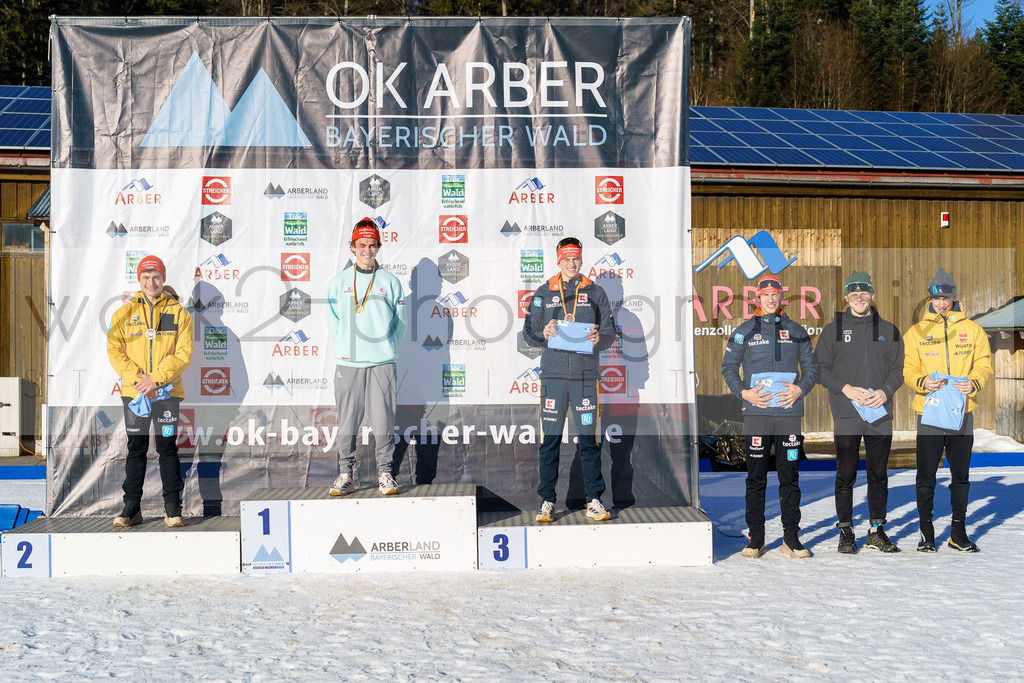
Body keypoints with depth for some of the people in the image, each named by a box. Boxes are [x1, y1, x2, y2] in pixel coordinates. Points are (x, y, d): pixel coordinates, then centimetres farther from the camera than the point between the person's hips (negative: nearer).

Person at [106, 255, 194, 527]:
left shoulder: (179, 313, 3)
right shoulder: (124, 313, 8)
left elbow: (183, 353, -4)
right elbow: (115, 351, 2)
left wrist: (156, 379, -14)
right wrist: (138, 378, -11)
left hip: (167, 391, -1)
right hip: (133, 391, 2)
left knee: (167, 448, -1)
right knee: (136, 449, 6)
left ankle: (172, 507, 6)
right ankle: (132, 508, 12)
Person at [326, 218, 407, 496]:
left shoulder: (390, 282, 7)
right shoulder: (338, 282, 9)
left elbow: (399, 322, 11)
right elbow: (332, 320, 14)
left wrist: (388, 348, 5)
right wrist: (347, 345, 6)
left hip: (382, 363, -1)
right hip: (347, 363, 1)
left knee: (383, 421, -2)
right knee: (347, 422, 2)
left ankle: (385, 473, 8)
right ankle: (346, 474, 11)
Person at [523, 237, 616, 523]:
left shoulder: (595, 293, 11)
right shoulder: (544, 293, 11)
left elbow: (610, 333, 10)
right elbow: (528, 332, 10)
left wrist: (599, 338, -13)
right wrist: (544, 334, -12)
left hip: (586, 375, 0)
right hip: (553, 374, 0)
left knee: (589, 440, 1)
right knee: (549, 440, 0)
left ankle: (594, 501, 9)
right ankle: (547, 502, 8)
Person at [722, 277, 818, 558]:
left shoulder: (796, 331, 11)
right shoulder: (744, 331, 6)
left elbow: (811, 366, 15)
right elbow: (728, 367, 7)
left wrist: (800, 389, -3)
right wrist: (743, 392, -7)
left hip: (790, 412, 1)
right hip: (756, 413, -1)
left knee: (790, 478, 5)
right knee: (756, 478, 2)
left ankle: (791, 537, 13)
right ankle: (755, 538, 10)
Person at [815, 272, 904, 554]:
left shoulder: (888, 330, 11)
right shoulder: (832, 330, 6)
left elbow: (898, 369, 11)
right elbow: (821, 368, 3)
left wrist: (885, 391, -8)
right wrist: (846, 388, -12)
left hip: (880, 416, 2)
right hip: (846, 416, -2)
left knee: (879, 475, 7)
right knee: (845, 475, 1)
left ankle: (877, 531, 16)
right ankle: (846, 531, 11)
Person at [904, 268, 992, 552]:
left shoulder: (972, 329, 7)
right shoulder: (916, 332, 5)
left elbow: (983, 364, 7)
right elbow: (908, 369, 3)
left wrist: (974, 383, -14)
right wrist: (923, 382, -17)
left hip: (962, 411, 1)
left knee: (961, 475, 9)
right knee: (926, 476, 2)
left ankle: (958, 531, 20)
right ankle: (926, 531, 14)